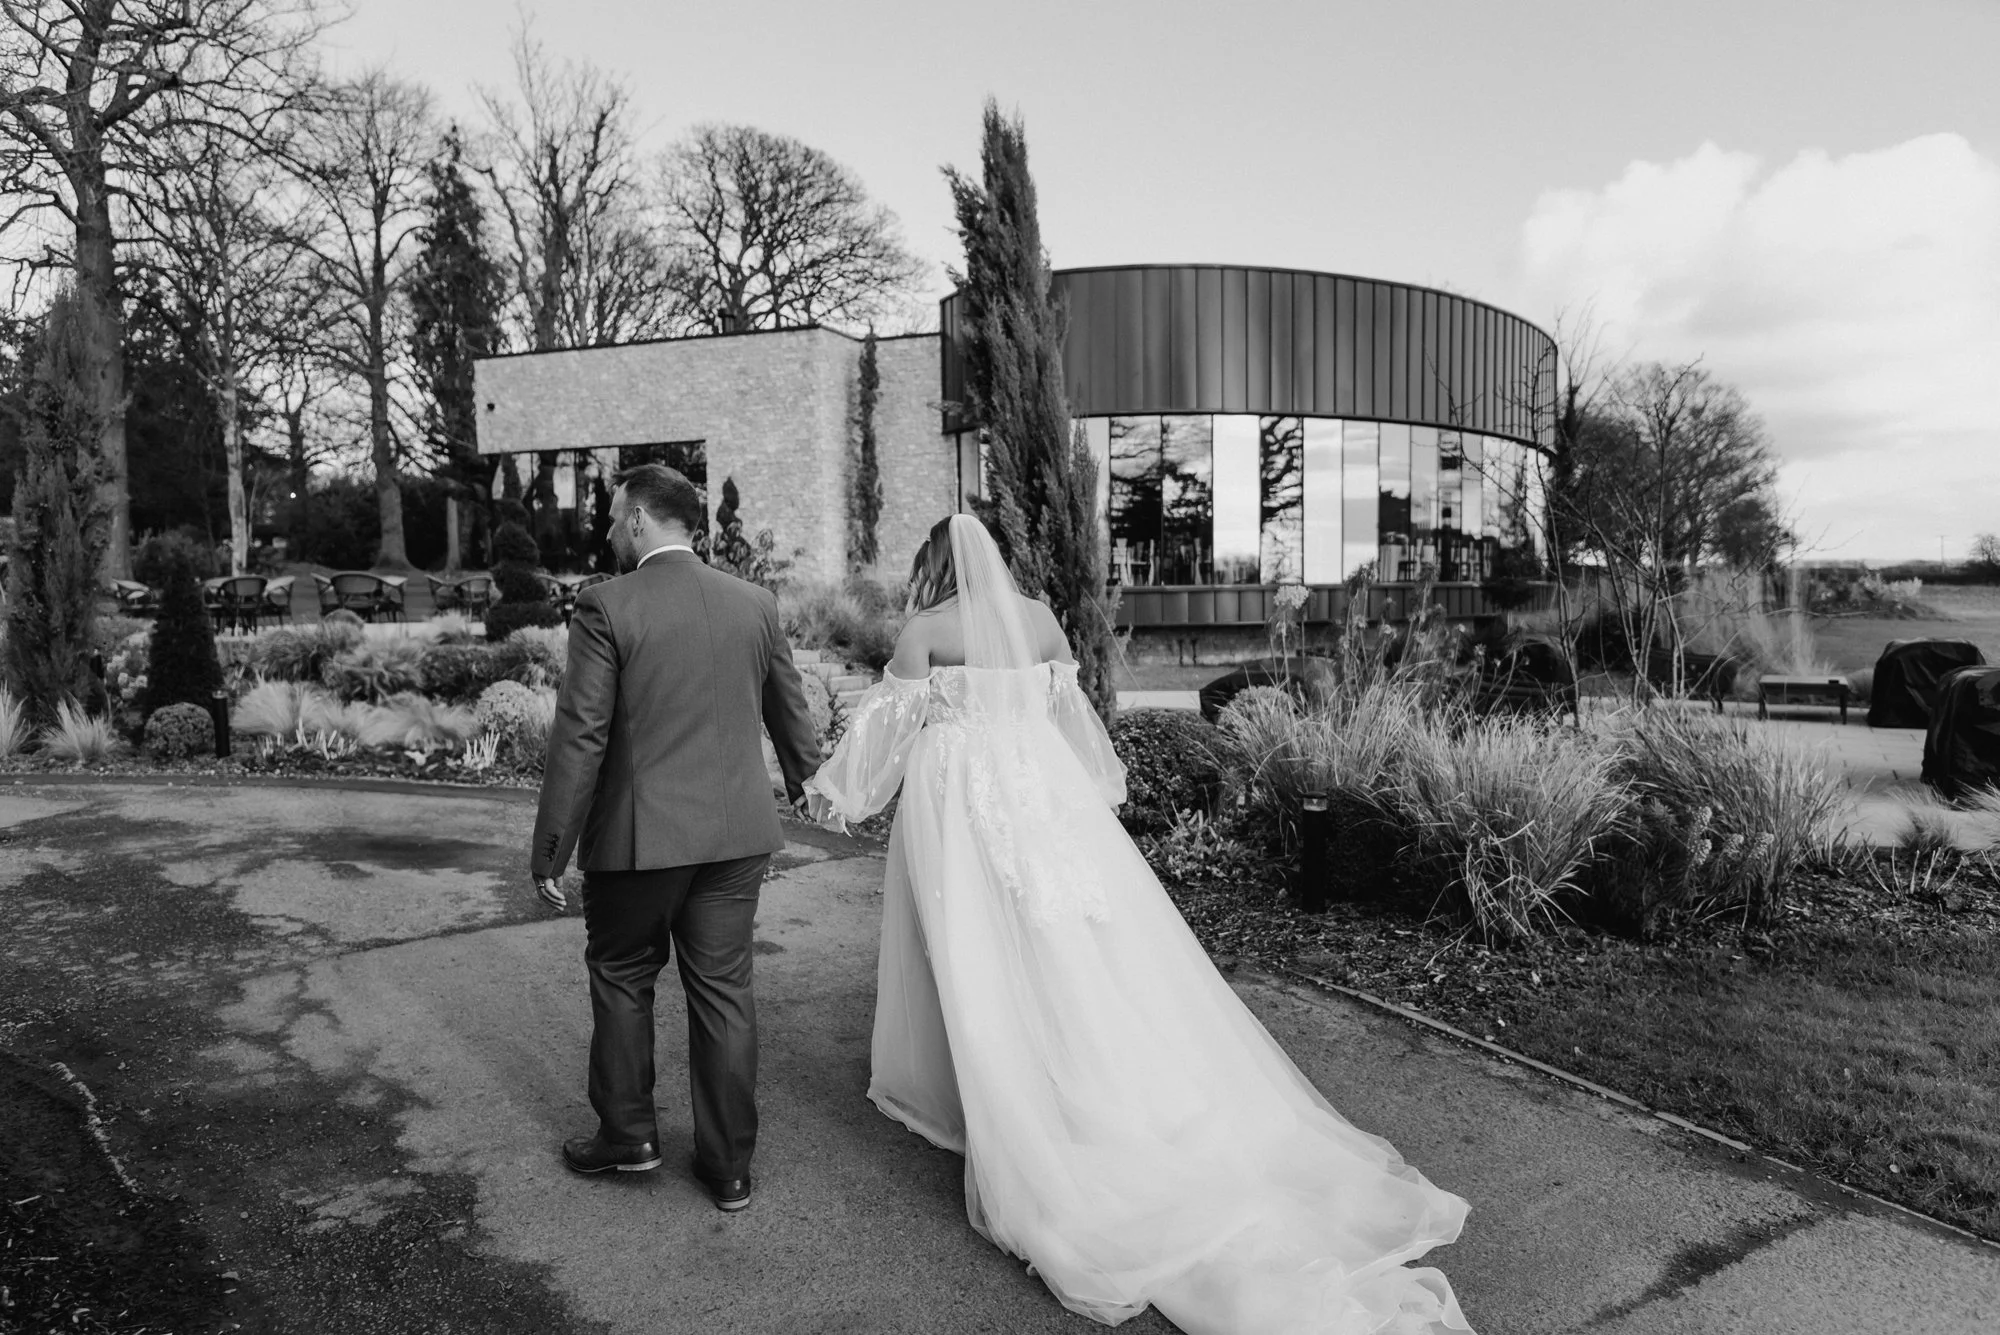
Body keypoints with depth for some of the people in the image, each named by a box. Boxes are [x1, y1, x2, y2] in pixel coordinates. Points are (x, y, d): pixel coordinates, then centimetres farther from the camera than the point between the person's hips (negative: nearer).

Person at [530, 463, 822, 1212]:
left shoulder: (606, 608, -11)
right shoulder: (756, 603, 3)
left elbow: (580, 738, -13)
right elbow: (791, 715, 12)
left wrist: (551, 850, -6)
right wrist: (809, 786, 30)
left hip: (636, 838, -4)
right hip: (736, 835, 4)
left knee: (622, 979, 18)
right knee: (724, 991, 11)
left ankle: (628, 1134, 31)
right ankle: (729, 1168, 21)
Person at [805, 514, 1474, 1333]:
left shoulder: (925, 630, -3)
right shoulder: (1041, 619, 8)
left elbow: (890, 723, -1)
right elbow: (1067, 713, 16)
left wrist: (833, 792, 13)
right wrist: (1095, 791, 30)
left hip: (963, 804, -3)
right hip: (1046, 791, 4)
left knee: (979, 959, 5)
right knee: (1093, 952, 5)